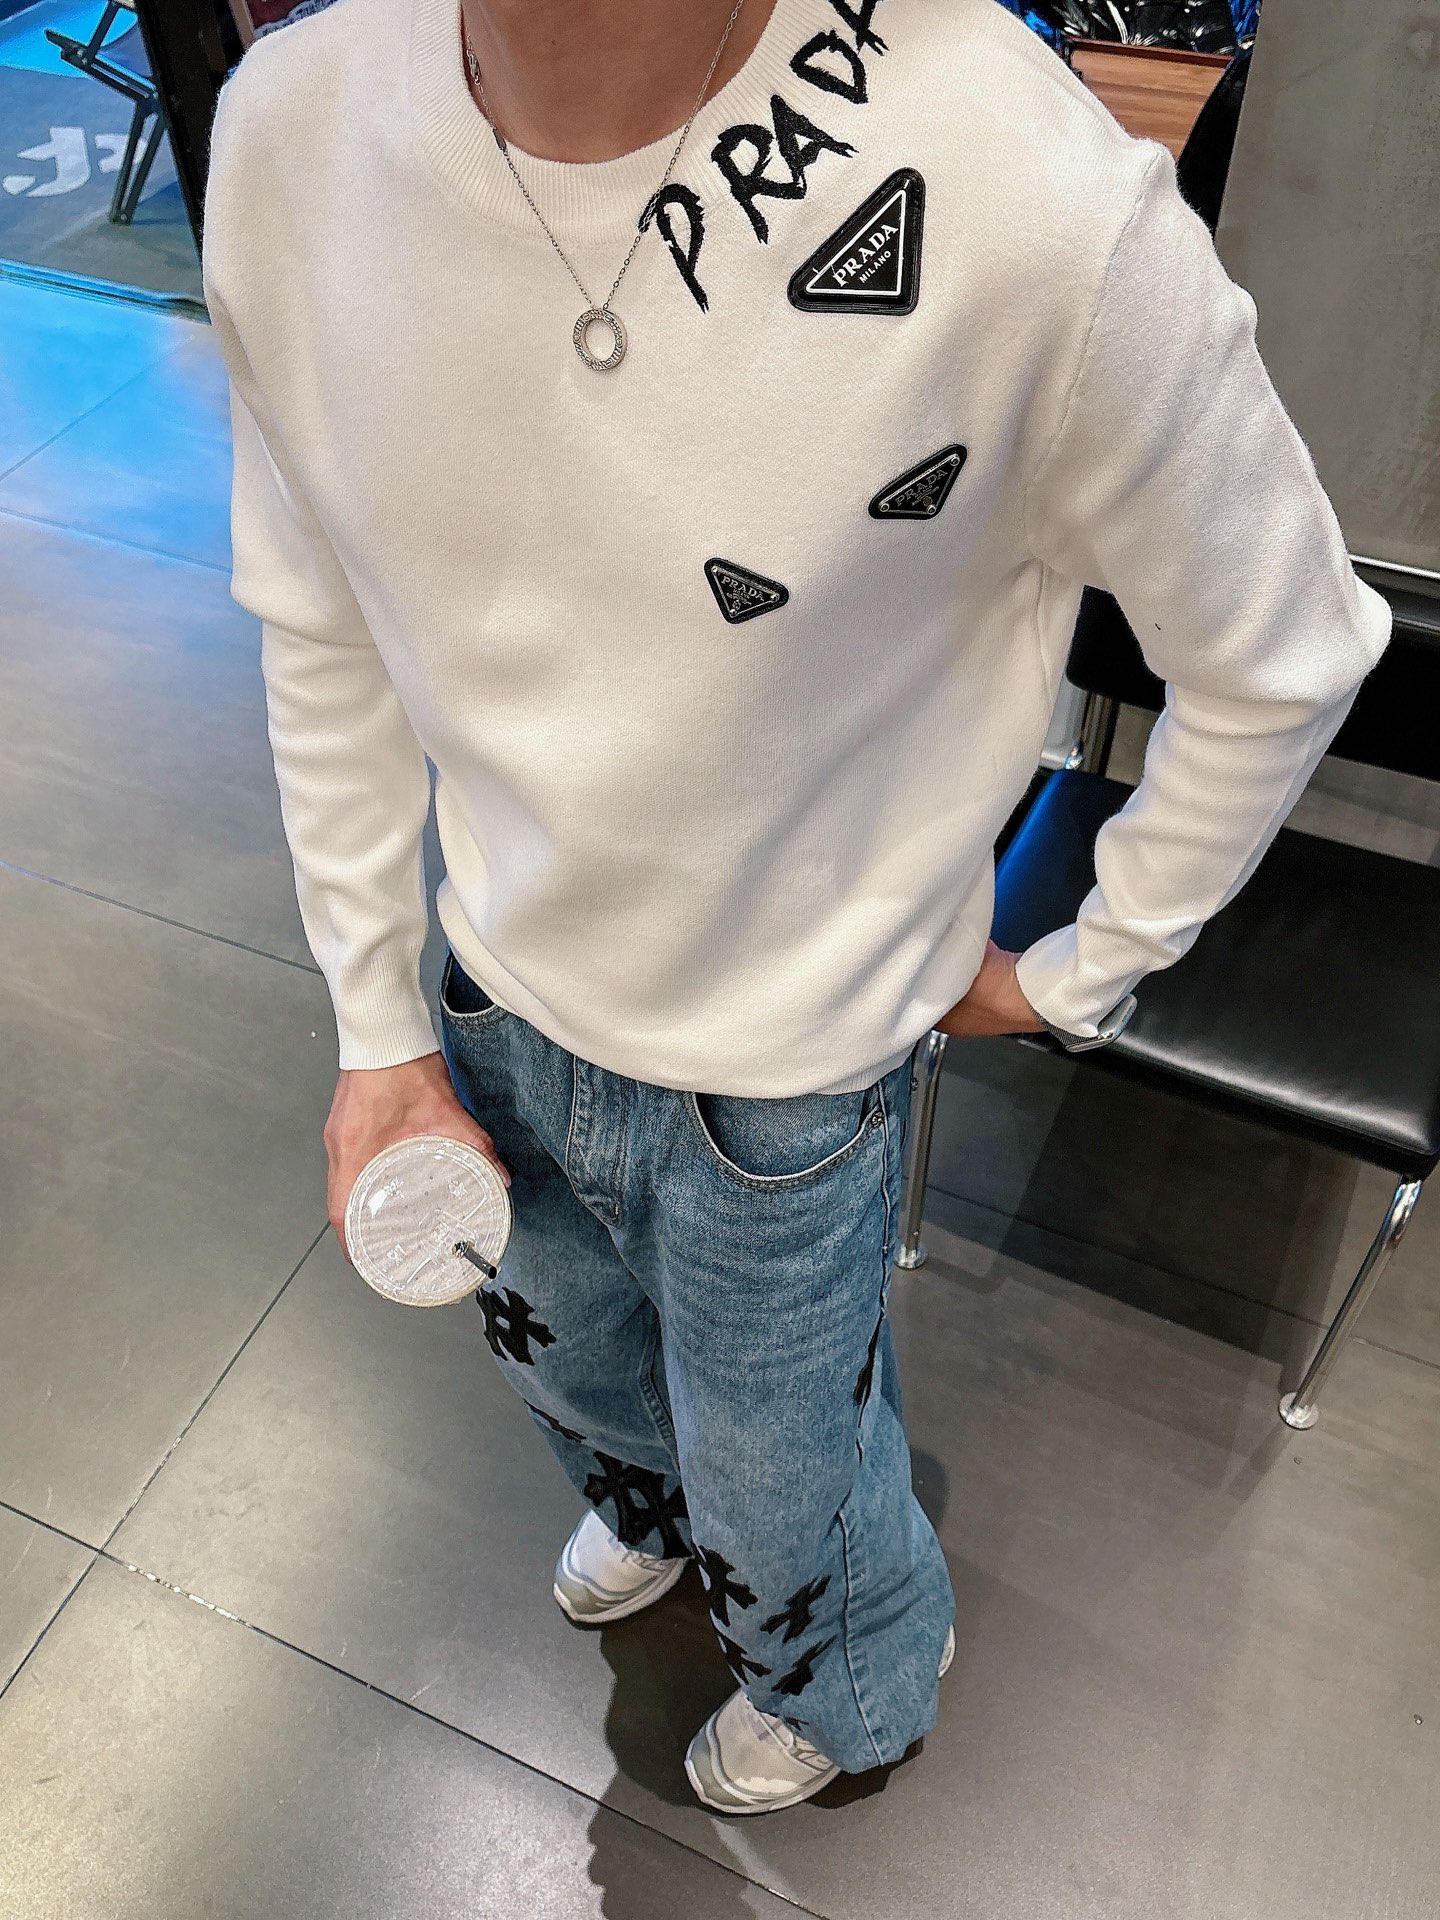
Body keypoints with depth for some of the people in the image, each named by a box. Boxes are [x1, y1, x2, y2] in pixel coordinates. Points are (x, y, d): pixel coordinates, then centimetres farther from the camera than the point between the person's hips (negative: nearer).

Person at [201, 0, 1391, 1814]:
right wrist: (378, 1024, 3)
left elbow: (1281, 658, -14)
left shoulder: (1035, 207, -31)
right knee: (558, 1343, 33)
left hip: (784, 1074, -4)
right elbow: (322, 636, -2)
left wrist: (1077, 973, -4)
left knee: (775, 1478, 23)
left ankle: (857, 1684, 63)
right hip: (501, 1000, 5)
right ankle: (646, 1495, 73)